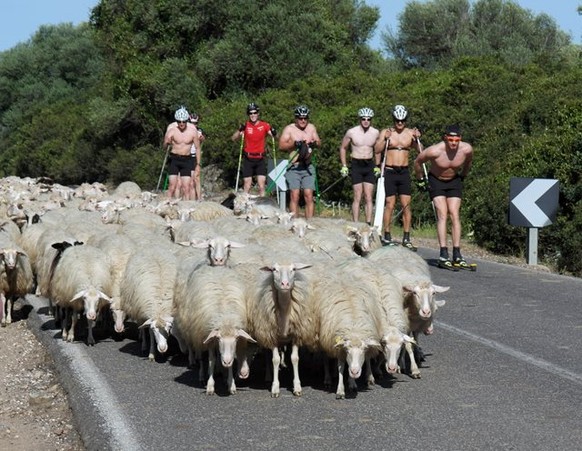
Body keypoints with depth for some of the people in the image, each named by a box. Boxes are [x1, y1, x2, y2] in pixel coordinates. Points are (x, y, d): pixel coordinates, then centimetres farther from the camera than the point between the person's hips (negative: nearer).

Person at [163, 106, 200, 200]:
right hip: (174, 159, -1)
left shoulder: (192, 131, -5)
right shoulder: (172, 130, -7)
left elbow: (197, 148, 3)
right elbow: (165, 146, -6)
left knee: (186, 186, -5)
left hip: (187, 160, 1)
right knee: (173, 184, -12)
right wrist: (167, 143, -31)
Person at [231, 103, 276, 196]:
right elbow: (234, 138, -11)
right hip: (248, 159, -1)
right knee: (247, 187, 1)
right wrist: (240, 130, -30)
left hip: (260, 159, 1)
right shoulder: (245, 125, -2)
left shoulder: (264, 125, 0)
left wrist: (274, 133, -25)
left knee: (261, 186, -4)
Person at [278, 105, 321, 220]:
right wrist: (294, 143, -24)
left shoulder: (311, 128, 12)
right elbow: (281, 145, -8)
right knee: (294, 196, -7)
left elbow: (319, 143, 13)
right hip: (294, 167, -3)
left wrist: (315, 143, -10)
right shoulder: (289, 129, 0)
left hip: (308, 166, 3)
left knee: (309, 196, -3)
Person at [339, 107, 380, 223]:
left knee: (369, 198, -1)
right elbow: (343, 148, 7)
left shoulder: (375, 133, 3)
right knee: (357, 198, -5)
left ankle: (368, 224, 0)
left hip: (370, 166, 2)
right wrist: (344, 166, 2)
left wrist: (377, 166, 10)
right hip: (356, 165, -2)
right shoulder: (352, 132, -4)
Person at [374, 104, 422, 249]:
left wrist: (417, 139, -15)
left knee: (406, 205, -1)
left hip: (404, 172, 2)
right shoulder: (386, 132, 3)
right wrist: (385, 139, -20)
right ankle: (386, 236, 5)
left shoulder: (411, 133, 7)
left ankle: (406, 238, 2)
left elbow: (420, 151, 0)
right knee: (390, 204, -3)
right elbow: (377, 150, -7)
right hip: (389, 172, -2)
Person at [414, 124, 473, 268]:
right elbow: (417, 162, -9)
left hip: (454, 181, 3)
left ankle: (457, 254, -8)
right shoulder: (435, 151, -29)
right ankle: (443, 254, -19)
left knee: (454, 215, -8)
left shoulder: (467, 149, -21)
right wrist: (420, 180, 0)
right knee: (442, 214, -15)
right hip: (436, 181, -3)